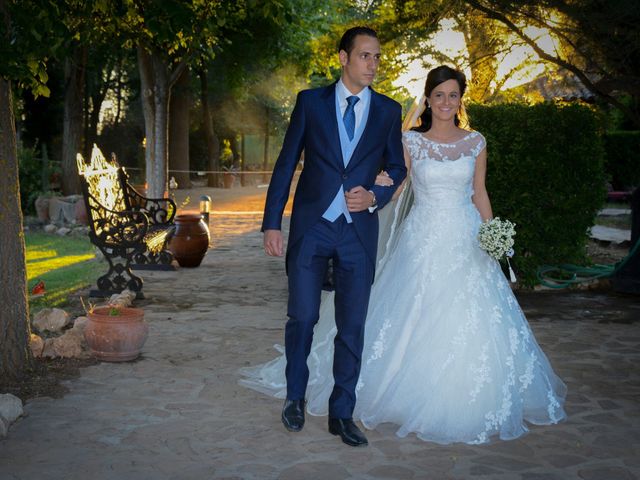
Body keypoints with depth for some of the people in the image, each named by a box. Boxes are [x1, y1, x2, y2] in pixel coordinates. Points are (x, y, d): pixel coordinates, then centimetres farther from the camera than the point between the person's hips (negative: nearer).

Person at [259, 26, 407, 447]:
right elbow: (286, 163, 3)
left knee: (352, 326, 4)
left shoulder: (389, 111, 6)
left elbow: (398, 169, 14)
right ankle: (296, 395, 25)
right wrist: (272, 222, -2)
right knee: (302, 317, 0)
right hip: (311, 226, -1)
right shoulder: (310, 101, 3)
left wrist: (375, 196, -7)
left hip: (359, 230, 1)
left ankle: (342, 413, 17)